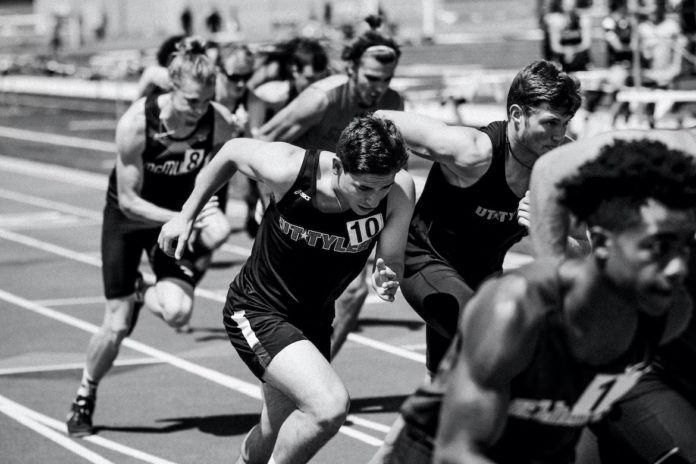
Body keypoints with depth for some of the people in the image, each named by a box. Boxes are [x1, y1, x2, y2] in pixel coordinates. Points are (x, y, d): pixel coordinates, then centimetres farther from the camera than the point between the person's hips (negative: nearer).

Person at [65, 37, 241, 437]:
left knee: (178, 311, -22)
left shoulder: (223, 125, -24)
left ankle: (143, 294, 15)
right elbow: (129, 200, -24)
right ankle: (85, 398, 25)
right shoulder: (136, 123, -30)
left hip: (182, 216, 2)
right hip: (129, 219, -2)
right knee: (117, 326, -4)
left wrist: (212, 227, -9)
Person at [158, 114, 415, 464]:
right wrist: (187, 215, 2)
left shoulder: (400, 190, -22)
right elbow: (233, 151, -7)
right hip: (256, 312, -5)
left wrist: (386, 280, -33)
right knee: (330, 406, -26)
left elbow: (392, 263, -9)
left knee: (278, 434, 19)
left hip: (315, 318, 5)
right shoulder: (288, 170, -28)